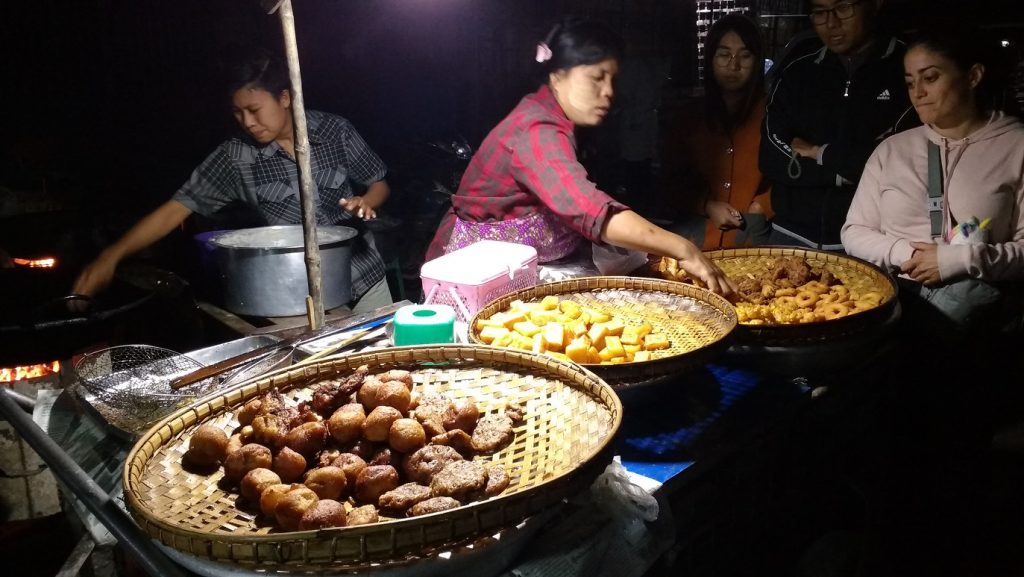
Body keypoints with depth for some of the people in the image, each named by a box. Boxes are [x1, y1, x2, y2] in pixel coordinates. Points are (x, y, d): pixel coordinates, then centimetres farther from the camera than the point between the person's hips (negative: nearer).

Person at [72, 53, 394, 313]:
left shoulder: (334, 130, -8)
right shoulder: (235, 156, -9)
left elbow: (379, 183, 5)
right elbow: (177, 208, -12)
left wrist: (366, 202, -19)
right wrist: (112, 255, -22)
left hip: (364, 280, 1)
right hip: (299, 296, -1)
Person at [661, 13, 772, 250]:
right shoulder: (690, 115, 14)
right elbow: (671, 177, 13)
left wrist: (762, 207, -9)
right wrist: (707, 206, -3)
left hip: (754, 232, -2)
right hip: (698, 230, 3)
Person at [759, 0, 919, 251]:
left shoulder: (907, 69, 0)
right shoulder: (796, 73, 10)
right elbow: (771, 160, 0)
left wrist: (820, 154, -2)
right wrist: (844, 168, -7)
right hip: (793, 237, 3)